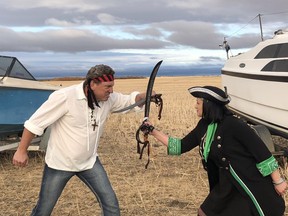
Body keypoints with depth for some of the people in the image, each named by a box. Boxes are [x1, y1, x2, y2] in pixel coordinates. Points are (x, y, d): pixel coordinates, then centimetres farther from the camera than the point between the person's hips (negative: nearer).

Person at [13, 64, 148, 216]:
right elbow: (35, 122, -20)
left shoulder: (108, 98, -9)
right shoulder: (65, 97, -27)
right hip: (59, 163, -4)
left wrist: (144, 96, -18)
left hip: (89, 162, 5)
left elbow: (128, 100, 5)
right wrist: (21, 151, -14)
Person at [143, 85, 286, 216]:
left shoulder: (233, 124, -22)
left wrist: (278, 181, -17)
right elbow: (180, 146, 10)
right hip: (228, 186, 8)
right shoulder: (204, 126, 2)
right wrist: (152, 131, 7)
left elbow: (261, 151, -19)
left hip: (253, 185, -8)